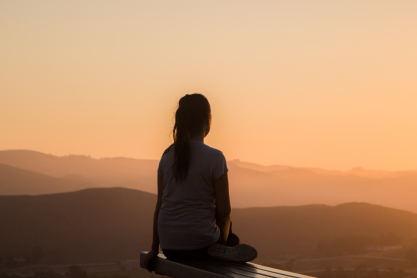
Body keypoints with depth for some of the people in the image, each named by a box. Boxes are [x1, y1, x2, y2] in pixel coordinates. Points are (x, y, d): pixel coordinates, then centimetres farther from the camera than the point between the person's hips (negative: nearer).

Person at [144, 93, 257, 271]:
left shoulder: (167, 155, 3)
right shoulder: (214, 157, -11)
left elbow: (159, 205, 7)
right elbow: (224, 211, -9)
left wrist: (154, 249, 13)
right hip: (199, 245, -4)